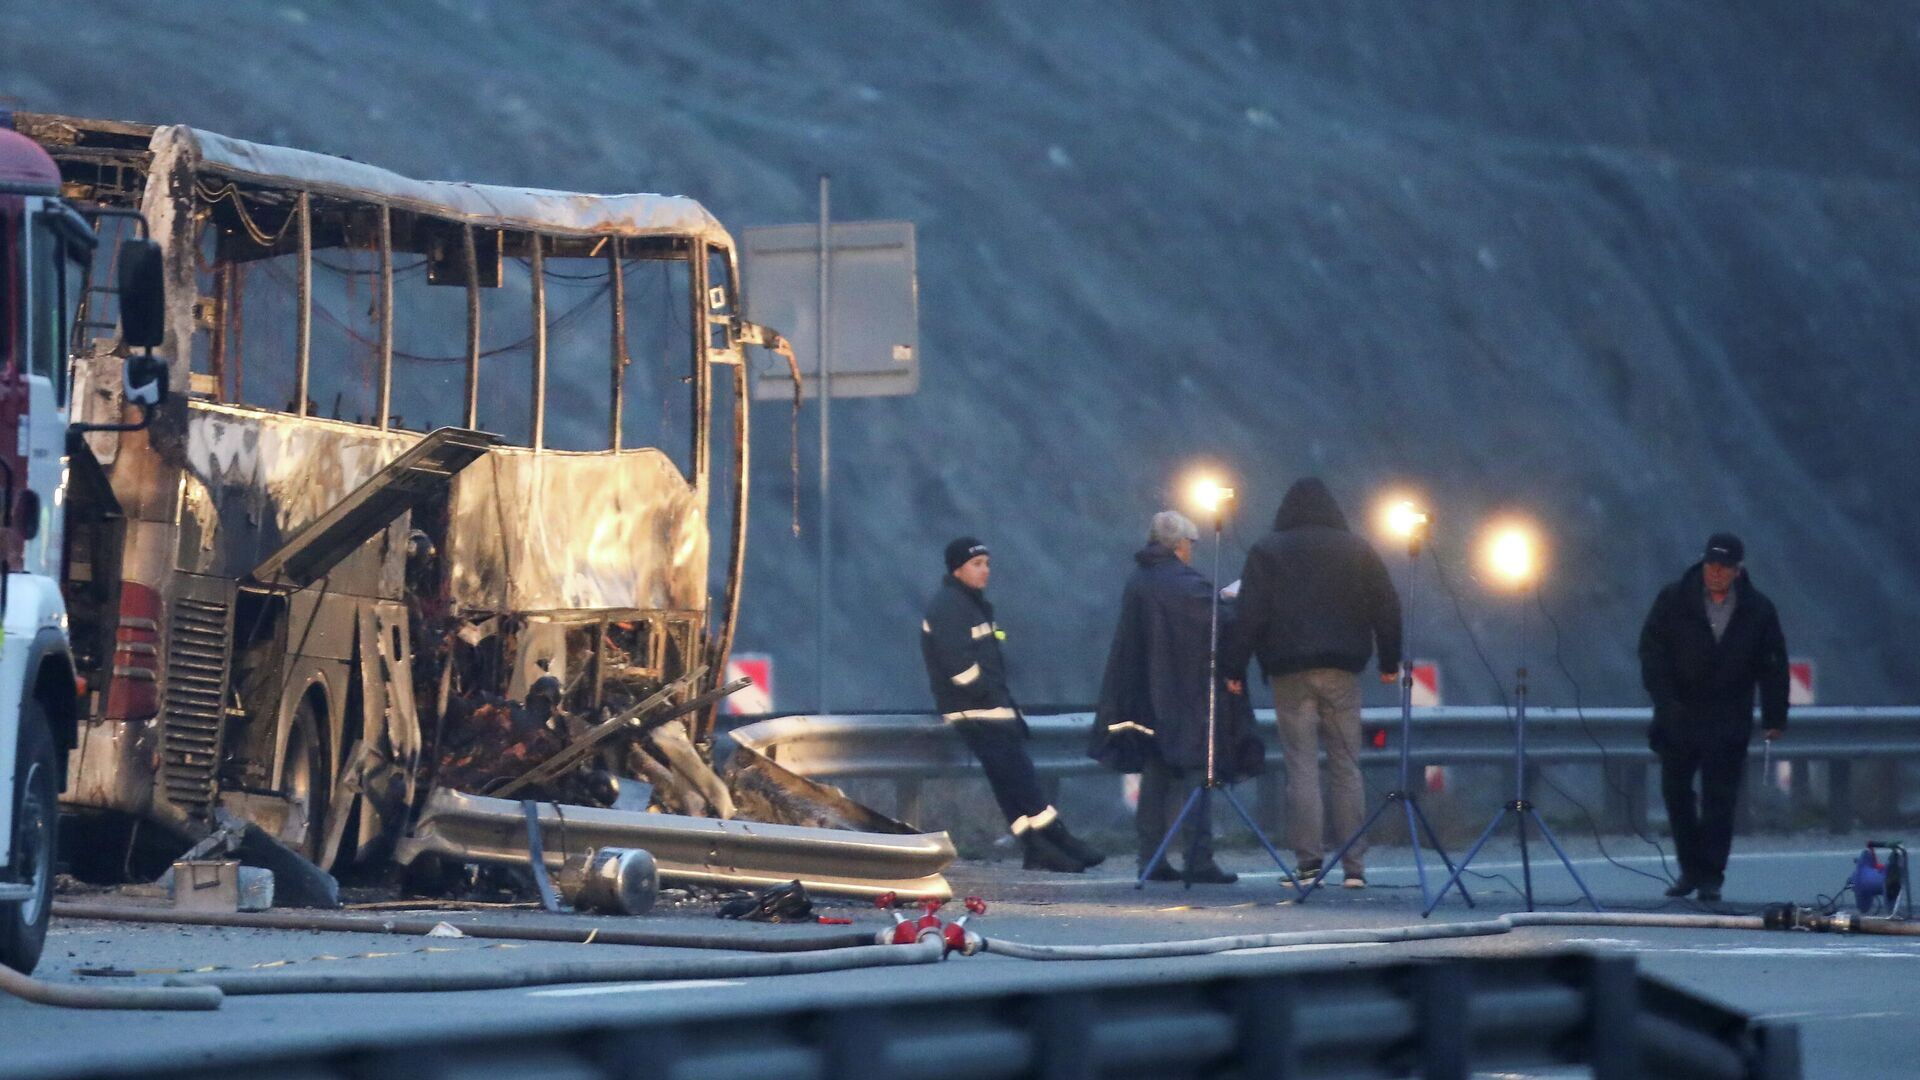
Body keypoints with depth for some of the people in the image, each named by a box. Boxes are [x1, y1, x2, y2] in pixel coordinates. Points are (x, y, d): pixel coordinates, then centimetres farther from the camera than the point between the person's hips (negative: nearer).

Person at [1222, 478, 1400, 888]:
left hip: (1290, 673, -2)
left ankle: (1309, 861, -7)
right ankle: (1354, 865, 1)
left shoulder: (1267, 551, 2)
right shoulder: (1356, 550, 7)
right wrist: (1389, 660, 16)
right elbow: (1387, 606, 7)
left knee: (1302, 766, -1)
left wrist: (1235, 667, -2)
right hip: (1342, 670, 2)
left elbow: (1250, 613, -5)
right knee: (1346, 766, 5)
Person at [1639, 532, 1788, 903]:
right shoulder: (1673, 601, -3)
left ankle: (1711, 876, 2)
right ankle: (1691, 869, 17)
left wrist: (1774, 718, 1)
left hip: (1728, 726, -1)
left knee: (1719, 800, -3)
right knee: (1675, 793, 4)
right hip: (1678, 720, 1)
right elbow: (1651, 650, -4)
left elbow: (1774, 665, 4)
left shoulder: (1759, 610, -2)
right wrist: (1665, 700, -16)